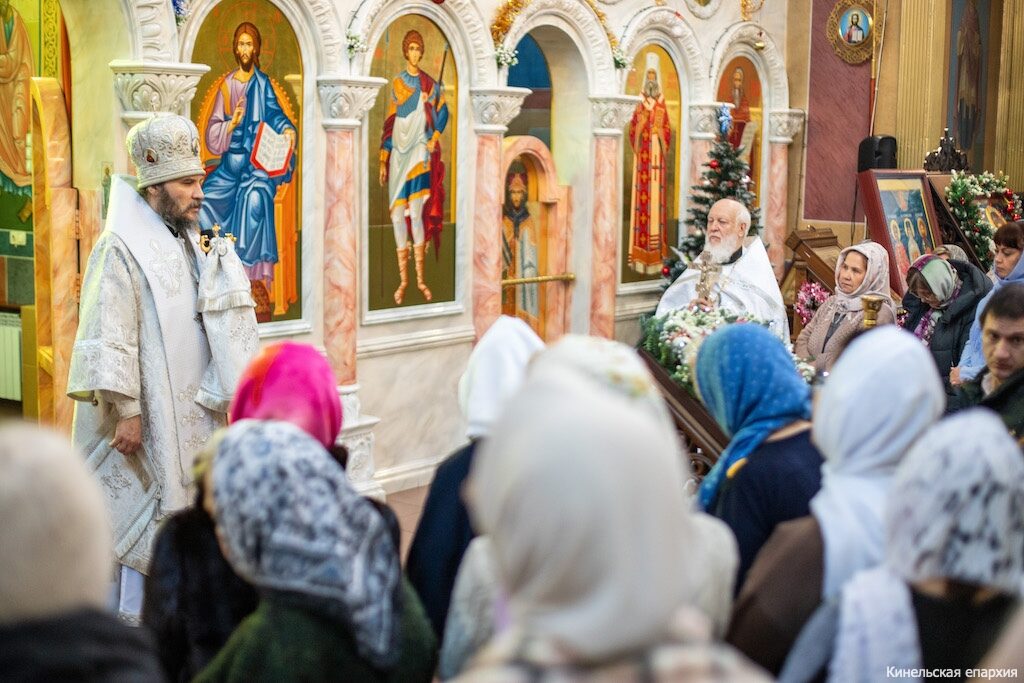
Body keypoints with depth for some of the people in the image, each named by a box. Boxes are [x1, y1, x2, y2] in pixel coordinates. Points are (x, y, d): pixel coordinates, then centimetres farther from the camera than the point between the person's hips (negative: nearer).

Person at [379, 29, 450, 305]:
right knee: (397, 214, -1)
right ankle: (403, 279, 5)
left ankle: (420, 278, -2)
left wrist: (435, 138, -7)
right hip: (398, 153, 2)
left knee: (416, 214, -10)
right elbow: (389, 123, 8)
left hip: (419, 152, -2)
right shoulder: (397, 83, 9)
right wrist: (383, 160, 4)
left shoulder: (430, 83, 6)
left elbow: (443, 112, 10)